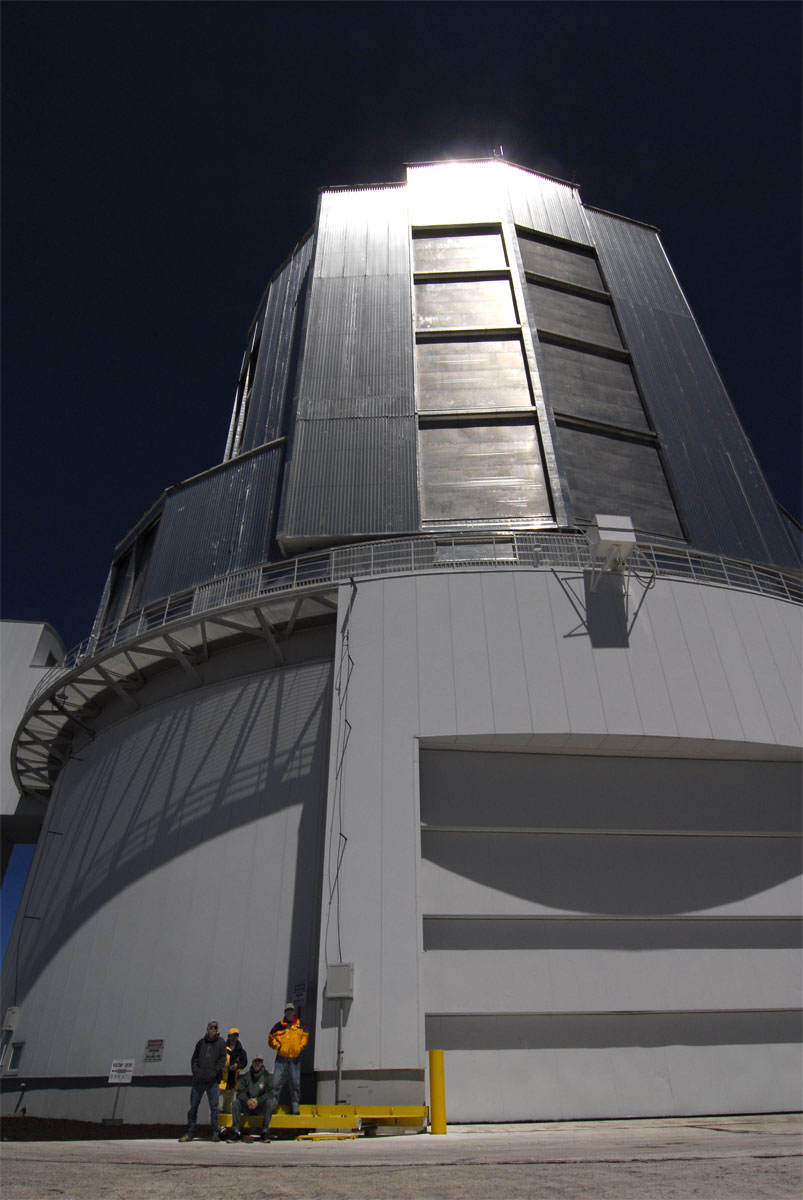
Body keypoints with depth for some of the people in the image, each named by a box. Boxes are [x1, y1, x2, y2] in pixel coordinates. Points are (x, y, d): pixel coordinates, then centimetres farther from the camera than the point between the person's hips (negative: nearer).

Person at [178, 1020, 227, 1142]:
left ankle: (215, 1133, 7)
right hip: (198, 1080, 2)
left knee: (214, 1106, -1)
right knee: (193, 1106, 4)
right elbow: (194, 1058, 12)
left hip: (213, 1081, -2)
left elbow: (222, 1059, 0)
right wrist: (196, 1071, -2)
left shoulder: (220, 1042, 6)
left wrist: (214, 1072, -9)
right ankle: (190, 1133, 14)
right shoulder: (202, 1042, 11)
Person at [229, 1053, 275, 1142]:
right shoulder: (245, 1076, 4)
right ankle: (237, 1132, -21)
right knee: (236, 1102, -22)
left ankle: (265, 1132, -25)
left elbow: (270, 1093, -11)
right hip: (246, 1108, 2)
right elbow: (240, 1092, -6)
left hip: (260, 1108, -2)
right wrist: (247, 1101, -26)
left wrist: (258, 1100, -26)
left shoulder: (266, 1076, -1)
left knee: (269, 1102, -30)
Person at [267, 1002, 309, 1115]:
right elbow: (271, 1039, 6)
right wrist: (278, 1047, -3)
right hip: (281, 1058, -1)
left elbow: (305, 1036, 14)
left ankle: (295, 1104, 21)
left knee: (295, 1083, 7)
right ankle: (273, 1102, 10)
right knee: (276, 1081, -4)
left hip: (295, 1059, 1)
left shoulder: (300, 1026, 4)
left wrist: (300, 1047, 3)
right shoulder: (278, 1026, 0)